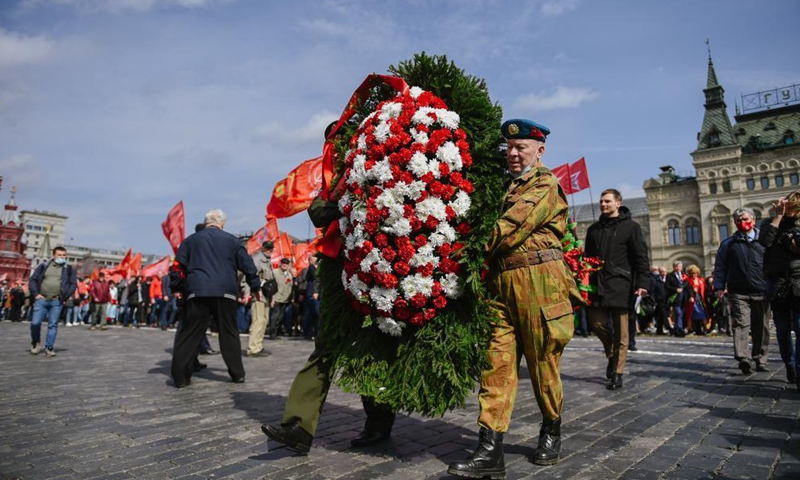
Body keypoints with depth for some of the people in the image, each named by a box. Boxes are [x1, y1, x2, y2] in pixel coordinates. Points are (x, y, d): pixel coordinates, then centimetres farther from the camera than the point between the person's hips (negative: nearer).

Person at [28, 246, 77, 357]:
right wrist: (35, 294, -2)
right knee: (35, 322, -4)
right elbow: (33, 280, 9)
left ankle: (49, 347, 11)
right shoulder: (44, 266, 9)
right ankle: (35, 343, 21)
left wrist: (66, 297, -5)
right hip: (41, 299, 0)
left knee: (53, 325, 2)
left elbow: (74, 284, 5)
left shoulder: (68, 269, 8)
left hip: (56, 302, 0)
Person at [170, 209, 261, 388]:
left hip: (198, 292, 0)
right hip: (225, 292, 0)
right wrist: (255, 286, 16)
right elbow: (247, 265, 8)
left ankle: (180, 376, 2)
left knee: (190, 334, 4)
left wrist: (178, 289, 15)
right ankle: (237, 373, 11)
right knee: (229, 333, 9)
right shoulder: (231, 240, 11)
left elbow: (179, 266, 8)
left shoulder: (191, 240, 14)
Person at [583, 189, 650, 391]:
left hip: (621, 286, -4)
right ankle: (612, 355, 29)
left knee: (620, 331, 2)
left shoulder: (631, 227, 1)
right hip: (598, 286, 4)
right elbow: (587, 258, 16)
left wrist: (643, 283, -14)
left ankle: (617, 373, 11)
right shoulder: (593, 229, 14)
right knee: (597, 323, 1)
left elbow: (641, 258, -4)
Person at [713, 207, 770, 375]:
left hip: (762, 292, 1)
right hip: (738, 293, -1)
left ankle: (760, 360, 20)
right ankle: (744, 358, -23)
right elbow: (720, 267, 7)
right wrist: (719, 286, -3)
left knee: (761, 328, 8)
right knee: (741, 324, -14)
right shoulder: (728, 243, 9)